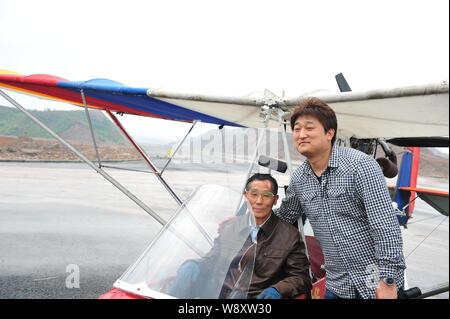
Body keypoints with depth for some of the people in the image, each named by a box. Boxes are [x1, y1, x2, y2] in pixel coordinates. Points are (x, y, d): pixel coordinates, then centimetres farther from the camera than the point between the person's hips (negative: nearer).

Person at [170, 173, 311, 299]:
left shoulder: (289, 235, 2)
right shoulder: (229, 226, 14)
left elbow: (302, 278, 4)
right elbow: (212, 259, 17)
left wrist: (277, 290, -15)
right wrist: (195, 266, -6)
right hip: (220, 293, 3)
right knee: (188, 269, -22)